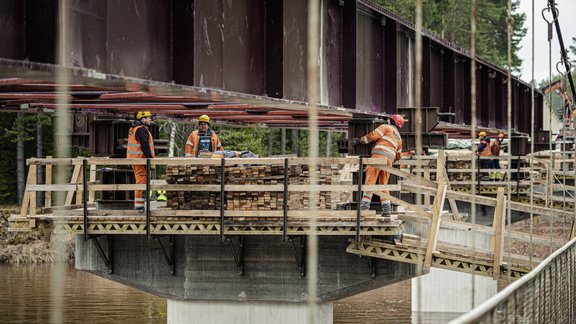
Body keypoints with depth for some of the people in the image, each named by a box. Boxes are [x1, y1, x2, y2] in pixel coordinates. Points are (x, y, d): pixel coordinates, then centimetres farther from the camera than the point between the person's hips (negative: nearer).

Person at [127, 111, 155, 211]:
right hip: (141, 160, -10)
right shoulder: (142, 130, -15)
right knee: (142, 181, -8)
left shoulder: (133, 129, 17)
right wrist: (150, 159, -22)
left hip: (134, 159, 10)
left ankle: (138, 204, 20)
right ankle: (139, 205, -10)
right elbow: (145, 146, -22)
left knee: (140, 181, 16)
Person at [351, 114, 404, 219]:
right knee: (383, 184, 9)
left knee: (370, 179, -10)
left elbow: (374, 135, -4)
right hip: (389, 159, 6)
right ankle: (386, 209, -3)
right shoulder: (399, 138, 31)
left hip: (379, 155, -6)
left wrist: (360, 140, 4)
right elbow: (398, 156, 36)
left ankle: (365, 203, -21)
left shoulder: (386, 127, 11)